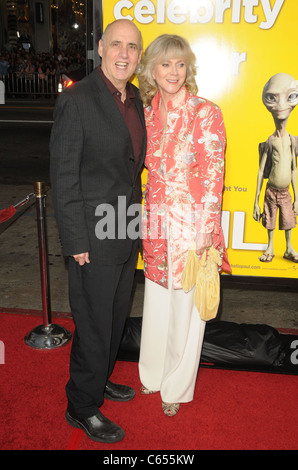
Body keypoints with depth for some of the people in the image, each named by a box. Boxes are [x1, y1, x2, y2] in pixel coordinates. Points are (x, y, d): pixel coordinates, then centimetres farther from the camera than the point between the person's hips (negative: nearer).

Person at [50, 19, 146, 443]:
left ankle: (99, 380, 43)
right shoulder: (77, 101, -15)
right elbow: (64, 177, -15)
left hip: (127, 232, 8)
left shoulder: (135, 99, 8)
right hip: (94, 238, -7)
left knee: (115, 317, 21)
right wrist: (76, 242, -16)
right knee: (94, 325, 5)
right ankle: (82, 407, 26)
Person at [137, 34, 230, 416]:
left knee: (185, 306, 9)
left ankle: (177, 387, 31)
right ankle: (153, 374, 40)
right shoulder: (146, 113, 6)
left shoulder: (206, 113, -9)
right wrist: (143, 219, 10)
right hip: (156, 224, 5)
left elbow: (213, 176, -11)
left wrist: (205, 230, -14)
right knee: (156, 301, 17)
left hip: (192, 226, -4)